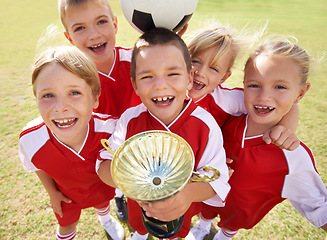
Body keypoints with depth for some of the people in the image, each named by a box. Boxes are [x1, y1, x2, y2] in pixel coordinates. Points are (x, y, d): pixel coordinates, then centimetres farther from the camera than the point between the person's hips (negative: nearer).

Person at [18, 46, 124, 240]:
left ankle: (106, 219, 70)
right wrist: (52, 193, 1)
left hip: (101, 183, 1)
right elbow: (38, 166, -11)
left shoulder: (109, 126, -40)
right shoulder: (30, 140, -36)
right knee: (67, 224, 27)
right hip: (66, 191, 0)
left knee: (102, 203, 33)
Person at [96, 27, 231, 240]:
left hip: (181, 209, -1)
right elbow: (104, 163, -22)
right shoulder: (130, 119, -25)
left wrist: (190, 192, -47)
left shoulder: (205, 125, -29)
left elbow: (217, 178, -26)